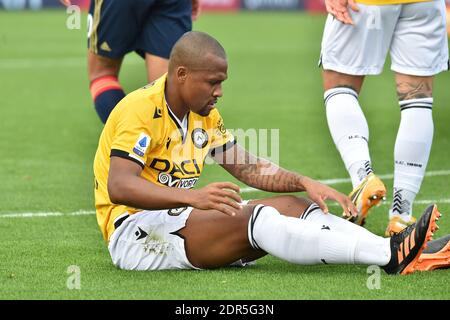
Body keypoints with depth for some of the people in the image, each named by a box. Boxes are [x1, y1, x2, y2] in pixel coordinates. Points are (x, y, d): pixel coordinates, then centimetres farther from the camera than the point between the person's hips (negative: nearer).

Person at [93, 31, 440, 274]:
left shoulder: (205, 115, 14)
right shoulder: (141, 108, -16)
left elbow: (249, 168, 19)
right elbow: (119, 187, -29)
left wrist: (304, 183, 0)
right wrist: (193, 197, -42)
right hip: (135, 230, -9)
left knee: (294, 207, -9)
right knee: (255, 218, -29)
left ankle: (402, 254, -27)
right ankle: (390, 255, -40)